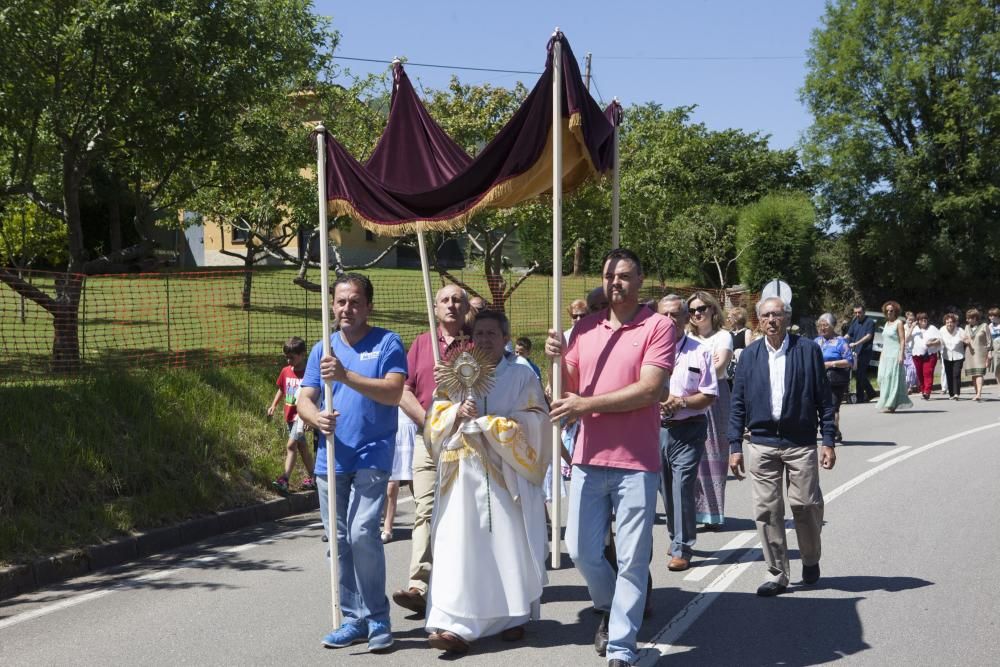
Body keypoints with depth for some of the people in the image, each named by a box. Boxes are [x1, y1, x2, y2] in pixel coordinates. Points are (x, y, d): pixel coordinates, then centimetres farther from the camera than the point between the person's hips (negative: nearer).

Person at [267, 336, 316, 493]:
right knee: (302, 446, 16)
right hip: (289, 415, 8)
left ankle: (284, 479, -21)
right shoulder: (285, 371, 6)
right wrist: (273, 405, 11)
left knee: (291, 445, -17)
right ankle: (311, 478, 27)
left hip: (301, 414, -8)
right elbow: (281, 390, 21)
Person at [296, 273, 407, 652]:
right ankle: (354, 620, 19)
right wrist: (316, 417, -17)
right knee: (338, 541, 8)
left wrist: (346, 376, -25)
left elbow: (394, 393, -14)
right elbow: (304, 400, 7)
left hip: (372, 456, -5)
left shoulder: (387, 343, -1)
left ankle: (377, 619, -1)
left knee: (362, 533, -16)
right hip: (330, 460, 5)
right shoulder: (322, 349, 13)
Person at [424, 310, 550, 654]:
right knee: (460, 548, -6)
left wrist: (486, 422, -12)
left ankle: (513, 616, 19)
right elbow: (436, 420, 9)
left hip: (506, 476, -2)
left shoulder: (522, 376, 5)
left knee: (508, 546, 3)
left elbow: (532, 423, -6)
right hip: (463, 476, 2)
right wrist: (457, 413, -12)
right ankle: (457, 625, -9)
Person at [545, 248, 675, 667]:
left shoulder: (657, 326, -5)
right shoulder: (585, 327, 10)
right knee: (581, 550, 10)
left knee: (632, 561, 0)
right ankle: (610, 608, 38)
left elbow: (648, 390, -15)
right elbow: (569, 388, 11)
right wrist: (557, 358, -9)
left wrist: (586, 404, -16)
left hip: (636, 462, -5)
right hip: (589, 458, 5)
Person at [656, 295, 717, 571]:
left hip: (688, 429, -3)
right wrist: (656, 401, -12)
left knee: (682, 486, -11)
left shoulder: (700, 351, 0)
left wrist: (681, 402, -17)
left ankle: (682, 549, -4)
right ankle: (677, 538, 29)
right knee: (667, 487, 12)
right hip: (657, 427, 3)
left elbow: (709, 395, -1)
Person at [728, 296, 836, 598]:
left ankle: (811, 560, 26)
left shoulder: (808, 350, 1)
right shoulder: (750, 355, 7)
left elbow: (824, 399, 1)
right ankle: (777, 573, 13)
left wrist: (828, 442, -3)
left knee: (807, 505, 0)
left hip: (801, 443, -2)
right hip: (762, 444, 2)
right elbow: (738, 403, 9)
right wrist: (735, 445, 4)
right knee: (766, 510, 2)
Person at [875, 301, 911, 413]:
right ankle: (886, 403, 9)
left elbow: (902, 340, -10)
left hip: (895, 355, -8)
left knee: (892, 378, -9)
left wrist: (901, 354, -19)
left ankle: (891, 405, -9)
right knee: (882, 378, 3)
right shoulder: (887, 323, 18)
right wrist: (881, 356, 16)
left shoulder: (898, 323, -4)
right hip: (885, 355, 8)